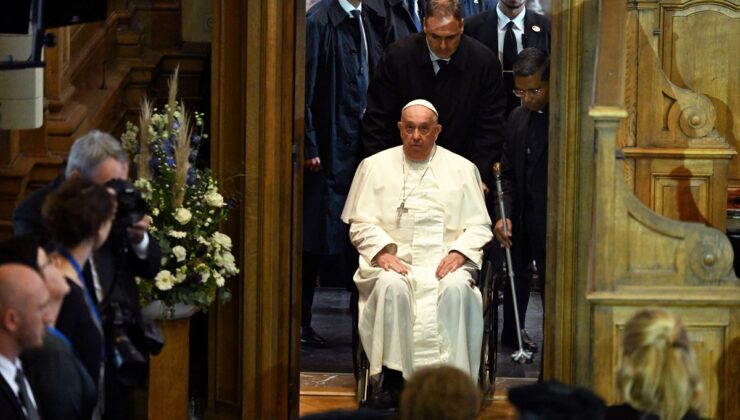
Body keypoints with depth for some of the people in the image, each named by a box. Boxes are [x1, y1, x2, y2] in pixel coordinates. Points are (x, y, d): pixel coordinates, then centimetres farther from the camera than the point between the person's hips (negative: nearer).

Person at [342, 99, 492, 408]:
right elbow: (361, 222, 8)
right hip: (394, 259, 0)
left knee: (456, 287, -34)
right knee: (392, 286, -35)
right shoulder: (375, 166, 13)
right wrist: (382, 252, -10)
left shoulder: (462, 169, 13)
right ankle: (393, 379, -30)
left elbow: (479, 226, 11)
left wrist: (459, 252, -9)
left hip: (445, 260, 0)